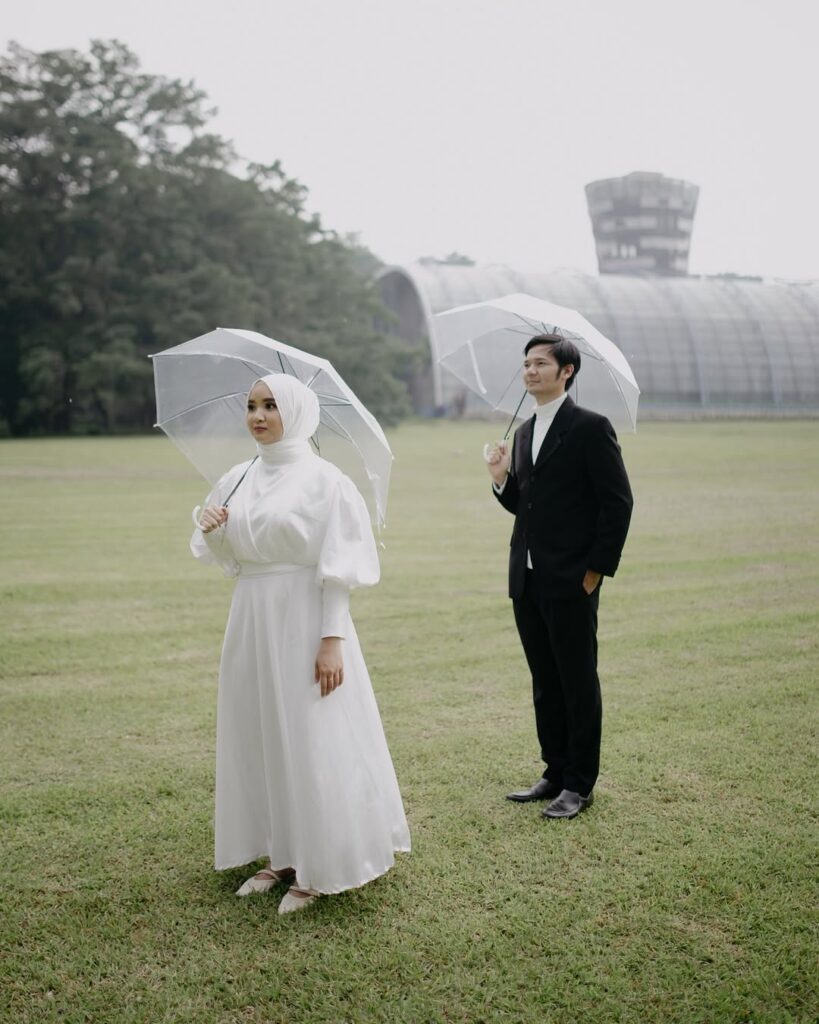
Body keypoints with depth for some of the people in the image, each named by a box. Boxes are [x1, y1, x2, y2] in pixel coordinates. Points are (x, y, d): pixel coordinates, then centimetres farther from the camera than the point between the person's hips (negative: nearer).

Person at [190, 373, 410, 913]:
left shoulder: (323, 480, -9)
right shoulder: (238, 480, 8)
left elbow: (339, 567, -12)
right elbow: (226, 556, 16)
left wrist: (332, 639, -17)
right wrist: (210, 530, -6)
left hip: (304, 620, -6)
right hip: (252, 620, 7)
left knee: (312, 741, -1)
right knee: (258, 737, 11)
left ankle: (321, 867, 12)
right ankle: (281, 854, 25)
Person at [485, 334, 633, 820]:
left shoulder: (591, 428, -8)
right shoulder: (524, 433, 15)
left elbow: (619, 502, -10)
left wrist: (597, 568, -12)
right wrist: (502, 479, -2)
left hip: (572, 581, -7)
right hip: (527, 580, 7)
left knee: (579, 682, 2)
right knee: (545, 682, 13)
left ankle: (580, 784, 12)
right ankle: (556, 773, 24)